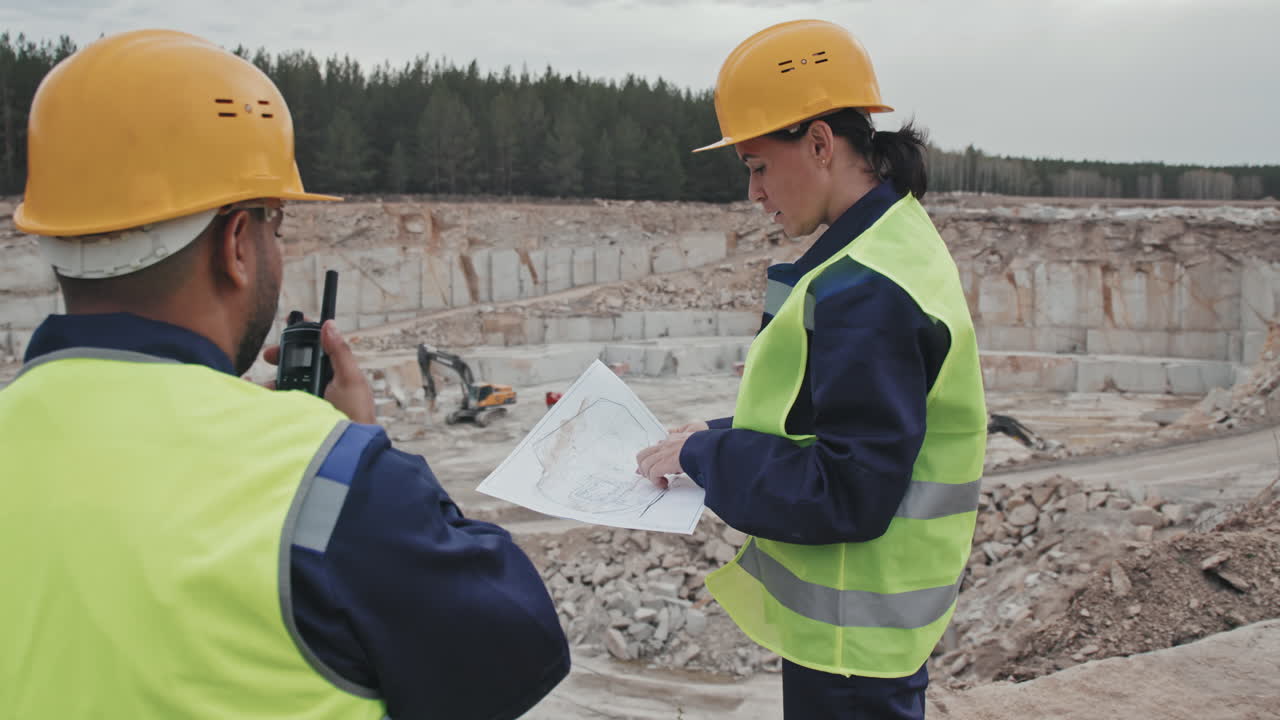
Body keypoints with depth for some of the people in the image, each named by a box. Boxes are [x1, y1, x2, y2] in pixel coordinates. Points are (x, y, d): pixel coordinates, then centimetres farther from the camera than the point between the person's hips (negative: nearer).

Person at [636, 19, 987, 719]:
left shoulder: (867, 293, -25)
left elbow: (850, 493, -26)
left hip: (851, 634, -10)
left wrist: (707, 456, -17)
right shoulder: (897, 240, 7)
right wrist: (715, 439, 5)